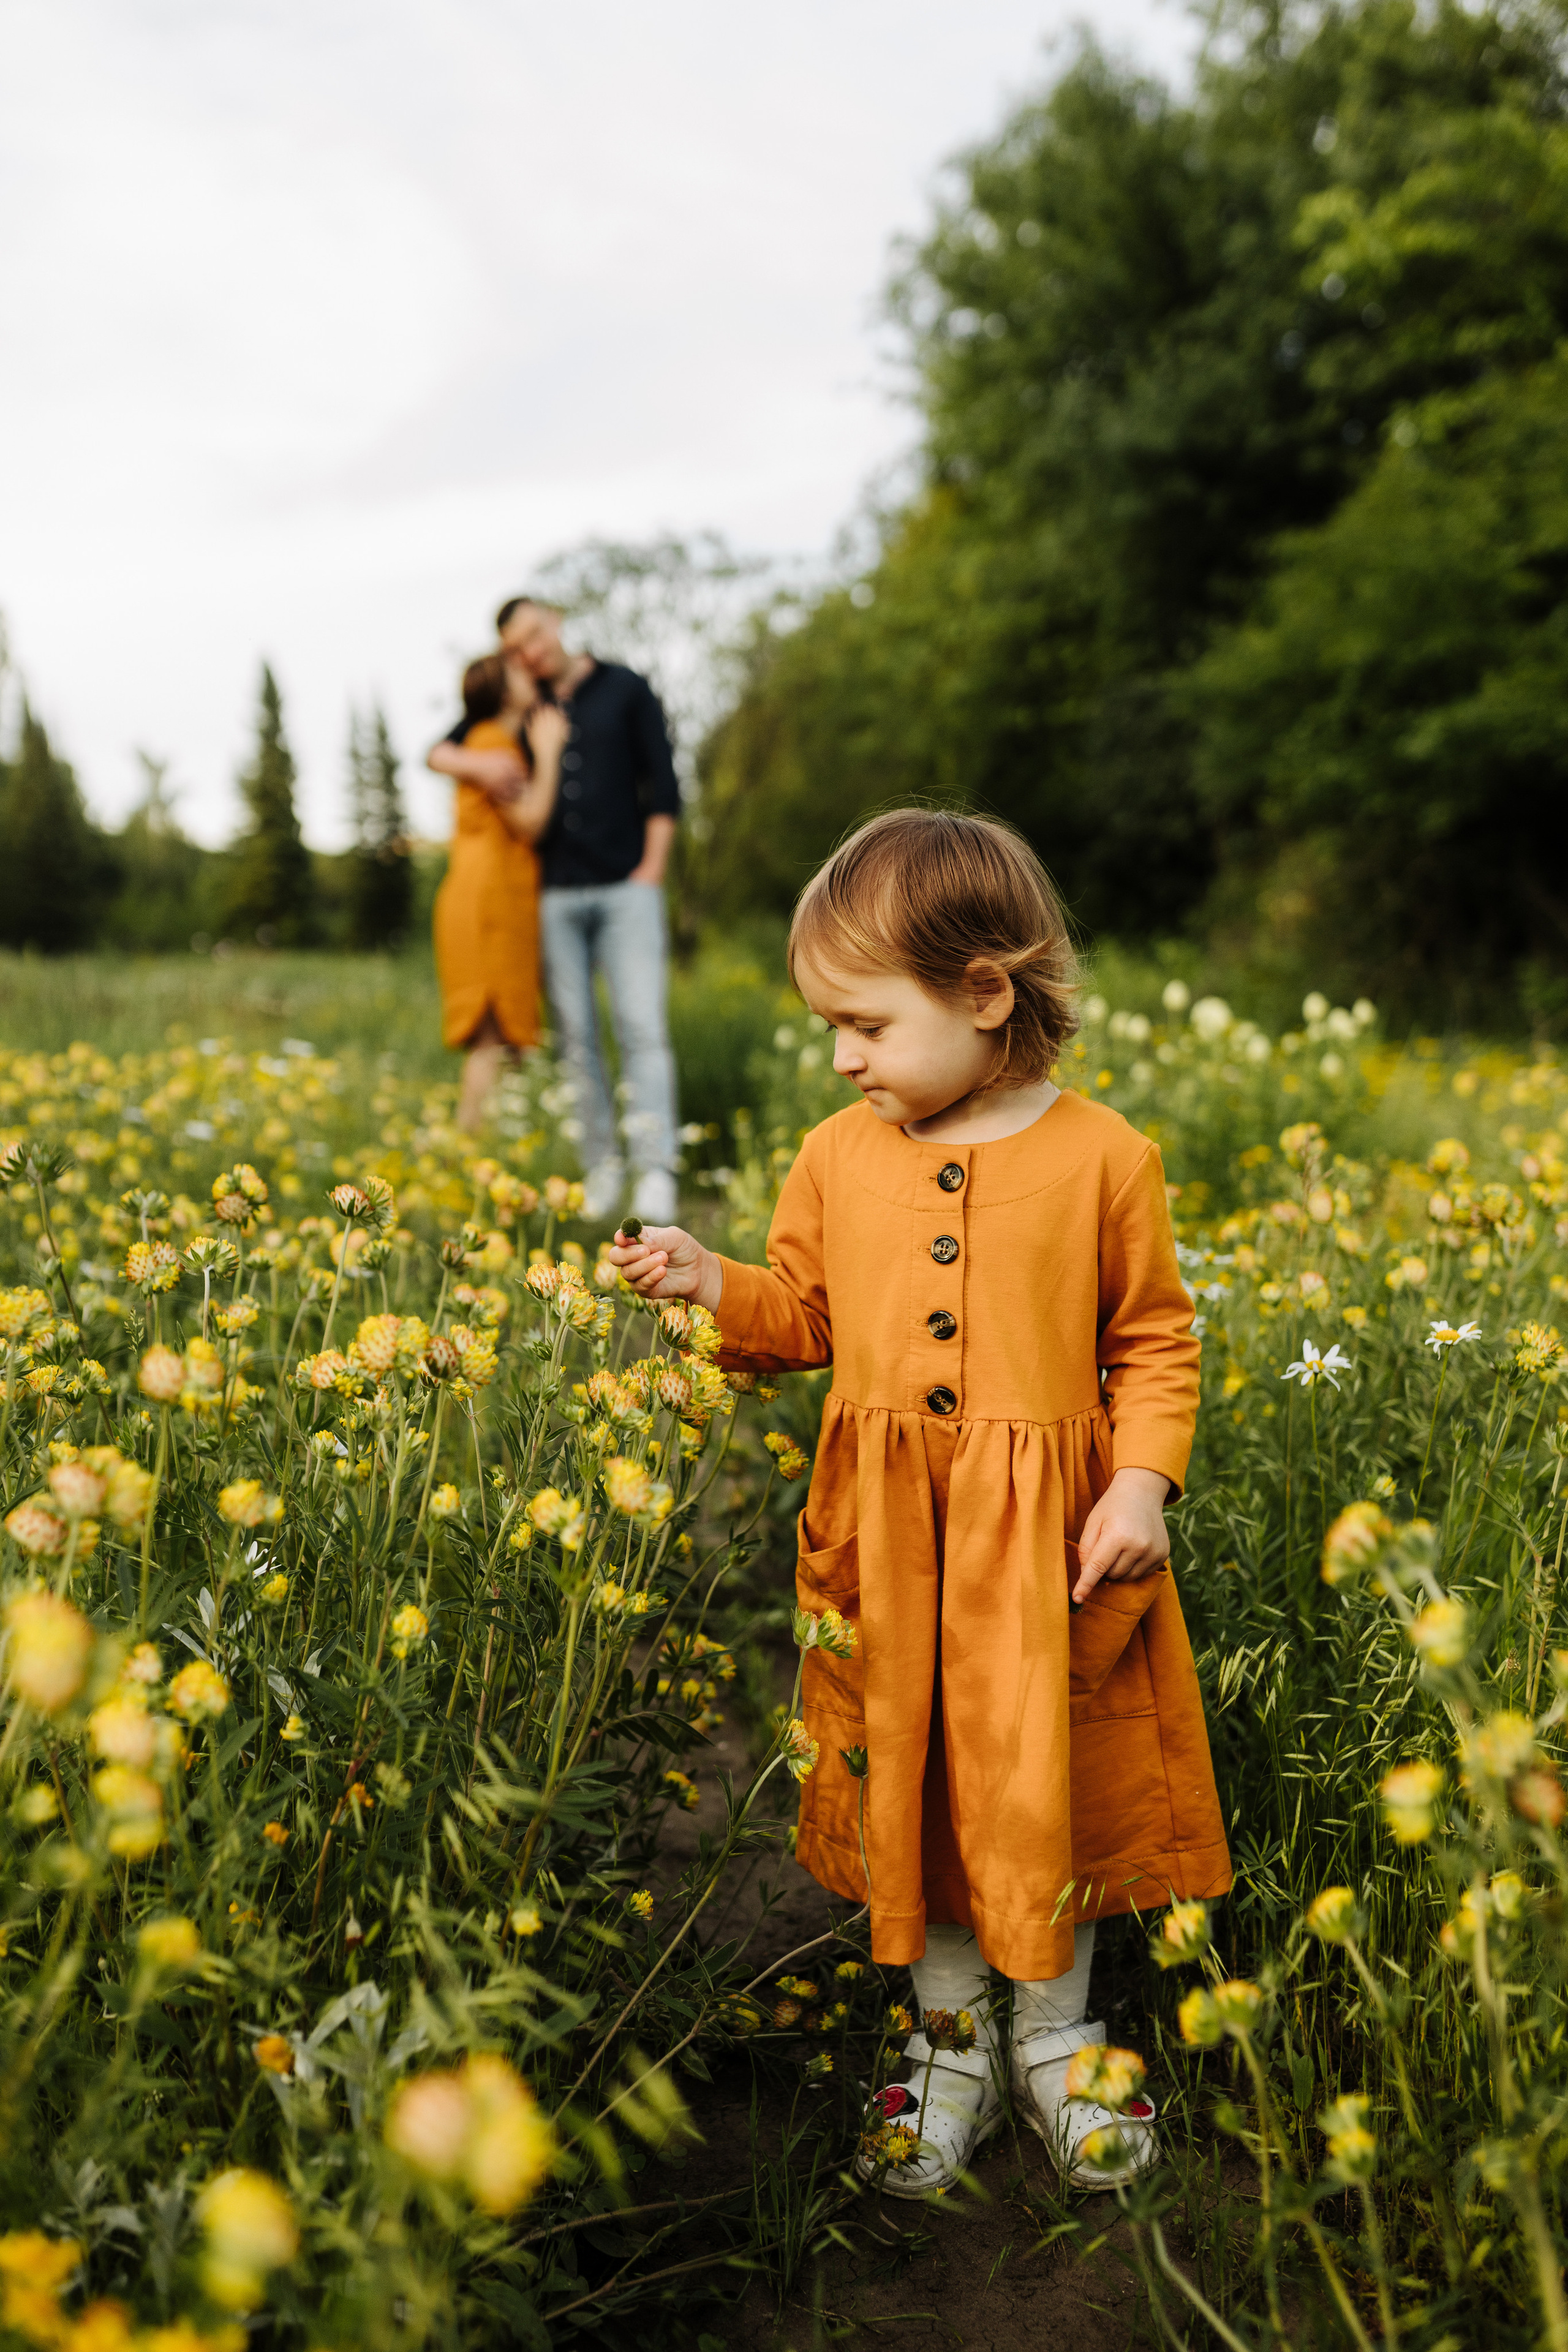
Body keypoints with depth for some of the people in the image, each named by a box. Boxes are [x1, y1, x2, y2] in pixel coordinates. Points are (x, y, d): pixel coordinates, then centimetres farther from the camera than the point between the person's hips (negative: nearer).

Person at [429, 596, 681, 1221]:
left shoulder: (625, 690, 6)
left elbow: (662, 786, 4)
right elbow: (439, 753, 16)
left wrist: (651, 869, -5)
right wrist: (475, 764, -8)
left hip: (625, 888, -3)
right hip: (557, 893, 3)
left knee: (641, 1026, -12)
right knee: (576, 1036, 2)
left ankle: (656, 1171, -16)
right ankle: (601, 1166, 8)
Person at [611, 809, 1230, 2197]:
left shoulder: (1101, 1157, -7)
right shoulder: (839, 1156, 2)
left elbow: (1156, 1341, 0)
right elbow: (806, 1318, 10)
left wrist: (1145, 1482, -12)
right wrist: (713, 1287, -8)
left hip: (1051, 1535, -2)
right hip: (887, 1543, 3)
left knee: (1051, 1791, 11)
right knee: (913, 1788, 13)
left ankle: (1058, 2034, 36)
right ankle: (952, 2043, 35)